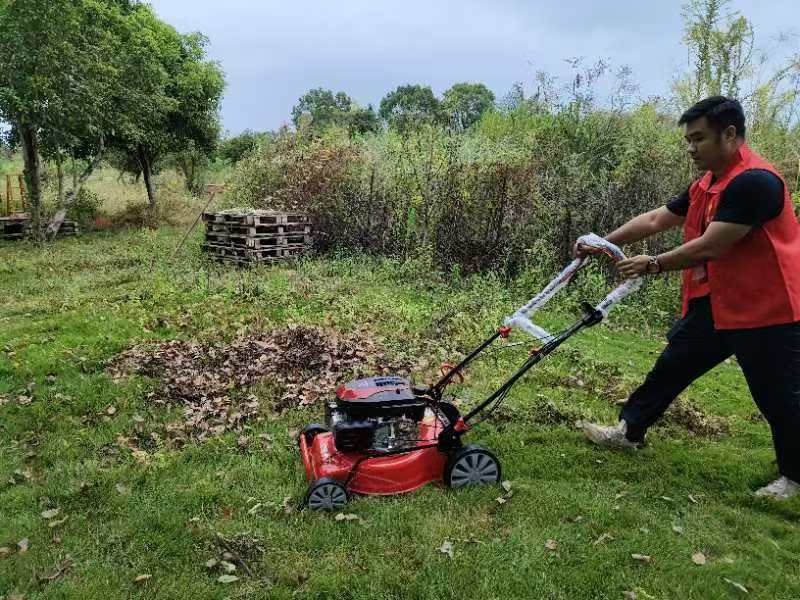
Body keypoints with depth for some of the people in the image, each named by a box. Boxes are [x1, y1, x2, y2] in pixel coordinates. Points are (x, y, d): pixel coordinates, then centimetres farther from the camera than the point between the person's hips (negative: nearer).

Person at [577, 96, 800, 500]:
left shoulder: (754, 181, -22)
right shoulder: (705, 185, 8)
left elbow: (711, 247, -25)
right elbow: (654, 220, 12)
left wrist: (653, 266, -15)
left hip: (764, 310, -9)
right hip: (715, 304, 9)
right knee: (671, 366, 14)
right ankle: (630, 431, 27)